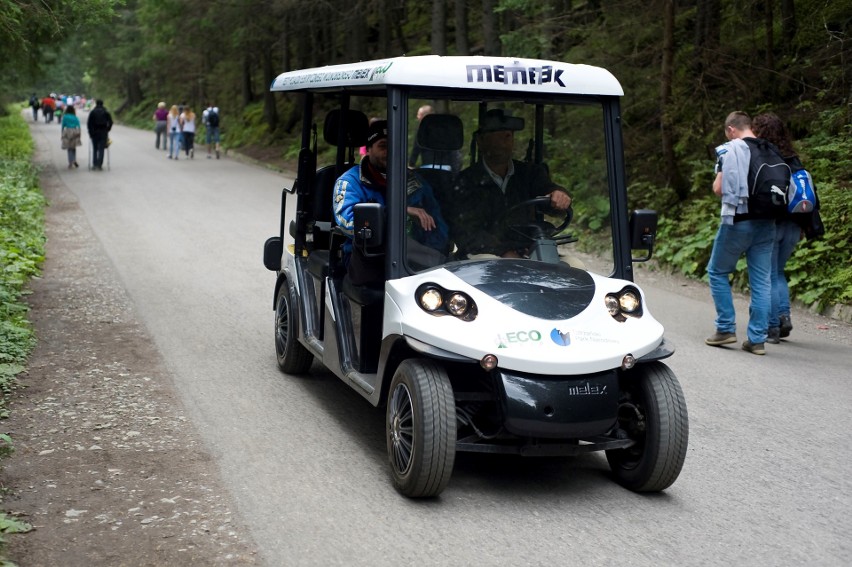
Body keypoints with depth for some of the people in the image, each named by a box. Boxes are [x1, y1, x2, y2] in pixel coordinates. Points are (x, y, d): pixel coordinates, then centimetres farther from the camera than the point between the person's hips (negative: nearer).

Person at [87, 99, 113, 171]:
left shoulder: (92, 112, 0)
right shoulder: (106, 112, 2)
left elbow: (89, 123, -5)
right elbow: (110, 122, -3)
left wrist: (90, 132, 1)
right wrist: (107, 130, 7)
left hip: (94, 132, 0)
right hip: (103, 133, 0)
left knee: (95, 149, 11)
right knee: (101, 149, 0)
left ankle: (94, 165, 7)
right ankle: (99, 165, -7)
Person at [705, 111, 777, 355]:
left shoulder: (729, 150, -5)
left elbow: (718, 189, -8)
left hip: (737, 221, -4)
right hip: (766, 222, 4)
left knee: (718, 273, 13)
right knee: (761, 280, 5)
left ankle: (726, 328, 9)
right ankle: (757, 339, 6)